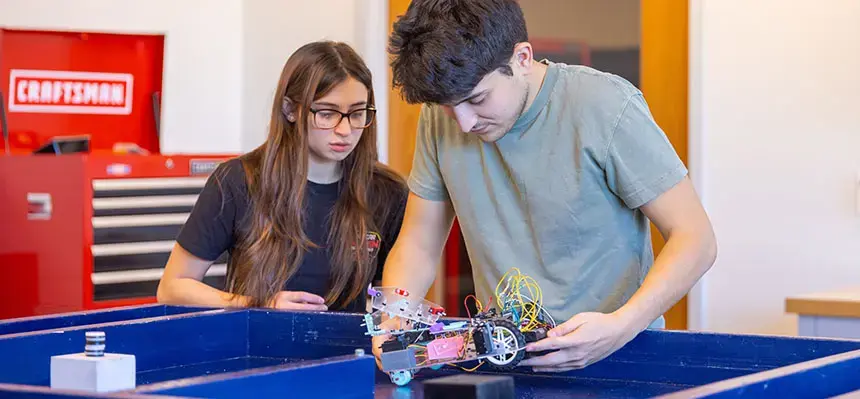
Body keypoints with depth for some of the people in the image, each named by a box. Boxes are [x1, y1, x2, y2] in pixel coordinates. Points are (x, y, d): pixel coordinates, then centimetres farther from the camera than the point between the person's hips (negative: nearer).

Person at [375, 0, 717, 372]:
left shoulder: (606, 107, -13)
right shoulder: (440, 117, 1)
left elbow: (695, 240, -11)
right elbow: (418, 244, 10)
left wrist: (621, 327, -26)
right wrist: (394, 321, -10)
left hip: (614, 355, -2)